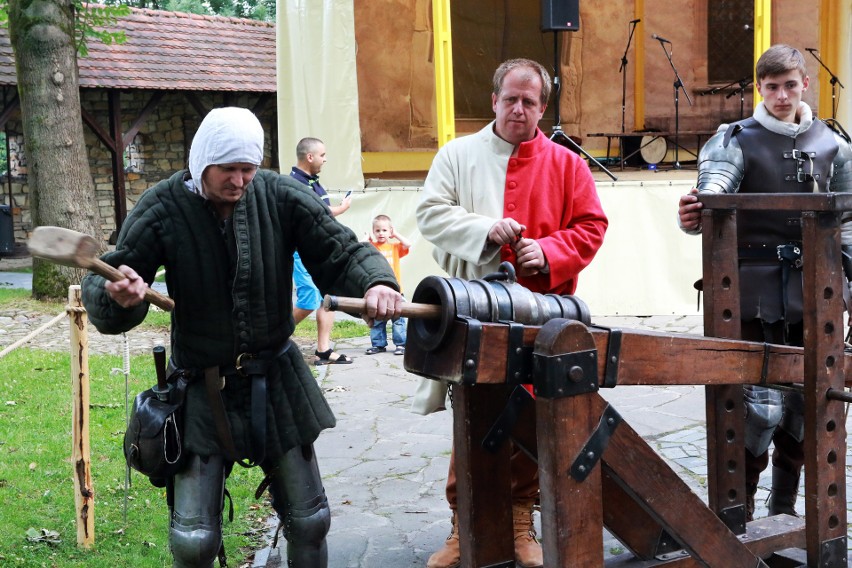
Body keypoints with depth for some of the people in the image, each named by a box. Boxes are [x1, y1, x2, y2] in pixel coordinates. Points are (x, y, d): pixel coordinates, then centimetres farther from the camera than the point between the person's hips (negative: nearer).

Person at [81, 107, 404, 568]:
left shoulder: (280, 197, -9)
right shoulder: (163, 210, -13)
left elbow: (343, 252, -5)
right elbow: (101, 294, -11)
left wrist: (376, 282, -28)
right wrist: (118, 297, -36)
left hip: (275, 380, 2)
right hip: (202, 388, -2)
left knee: (309, 521, 13)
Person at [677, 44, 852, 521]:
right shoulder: (738, 140, -1)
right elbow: (715, 182, -21)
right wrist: (695, 214, -43)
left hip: (813, 291, 4)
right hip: (758, 290, -4)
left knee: (805, 402, 10)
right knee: (760, 404, -9)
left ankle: (785, 507, 26)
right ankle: (740, 512, 5)